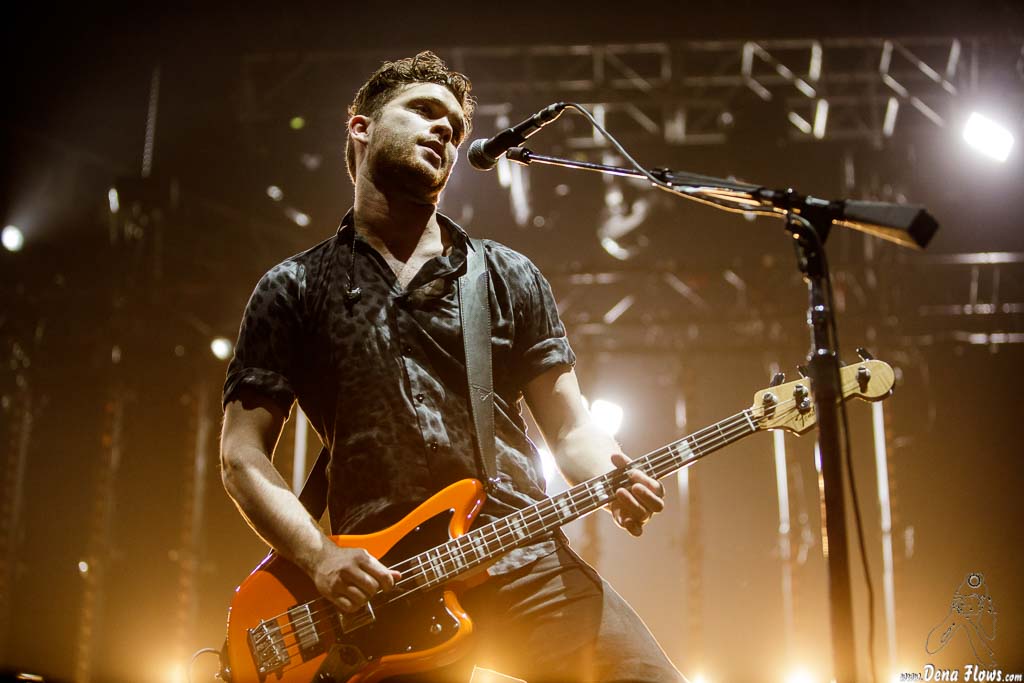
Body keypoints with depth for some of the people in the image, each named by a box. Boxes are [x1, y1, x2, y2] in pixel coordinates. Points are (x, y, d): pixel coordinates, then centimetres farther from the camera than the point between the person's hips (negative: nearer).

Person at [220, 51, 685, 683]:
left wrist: (614, 482, -10)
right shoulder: (294, 290, 10)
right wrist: (319, 555, -10)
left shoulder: (511, 277, 15)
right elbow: (243, 453, 6)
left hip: (526, 560, 2)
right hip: (379, 582, -2)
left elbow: (570, 428, 12)